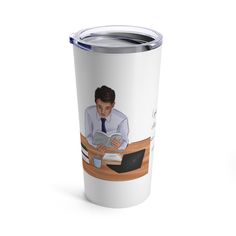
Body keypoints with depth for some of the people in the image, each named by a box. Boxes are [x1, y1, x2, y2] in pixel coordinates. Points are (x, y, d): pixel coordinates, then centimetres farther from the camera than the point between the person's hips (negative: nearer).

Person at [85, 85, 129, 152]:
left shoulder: (122, 119, -24)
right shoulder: (89, 112, -17)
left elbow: (124, 141, -11)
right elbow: (89, 135, -7)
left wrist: (119, 146, -33)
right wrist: (96, 145, -26)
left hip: (114, 152, -1)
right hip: (96, 149, 1)